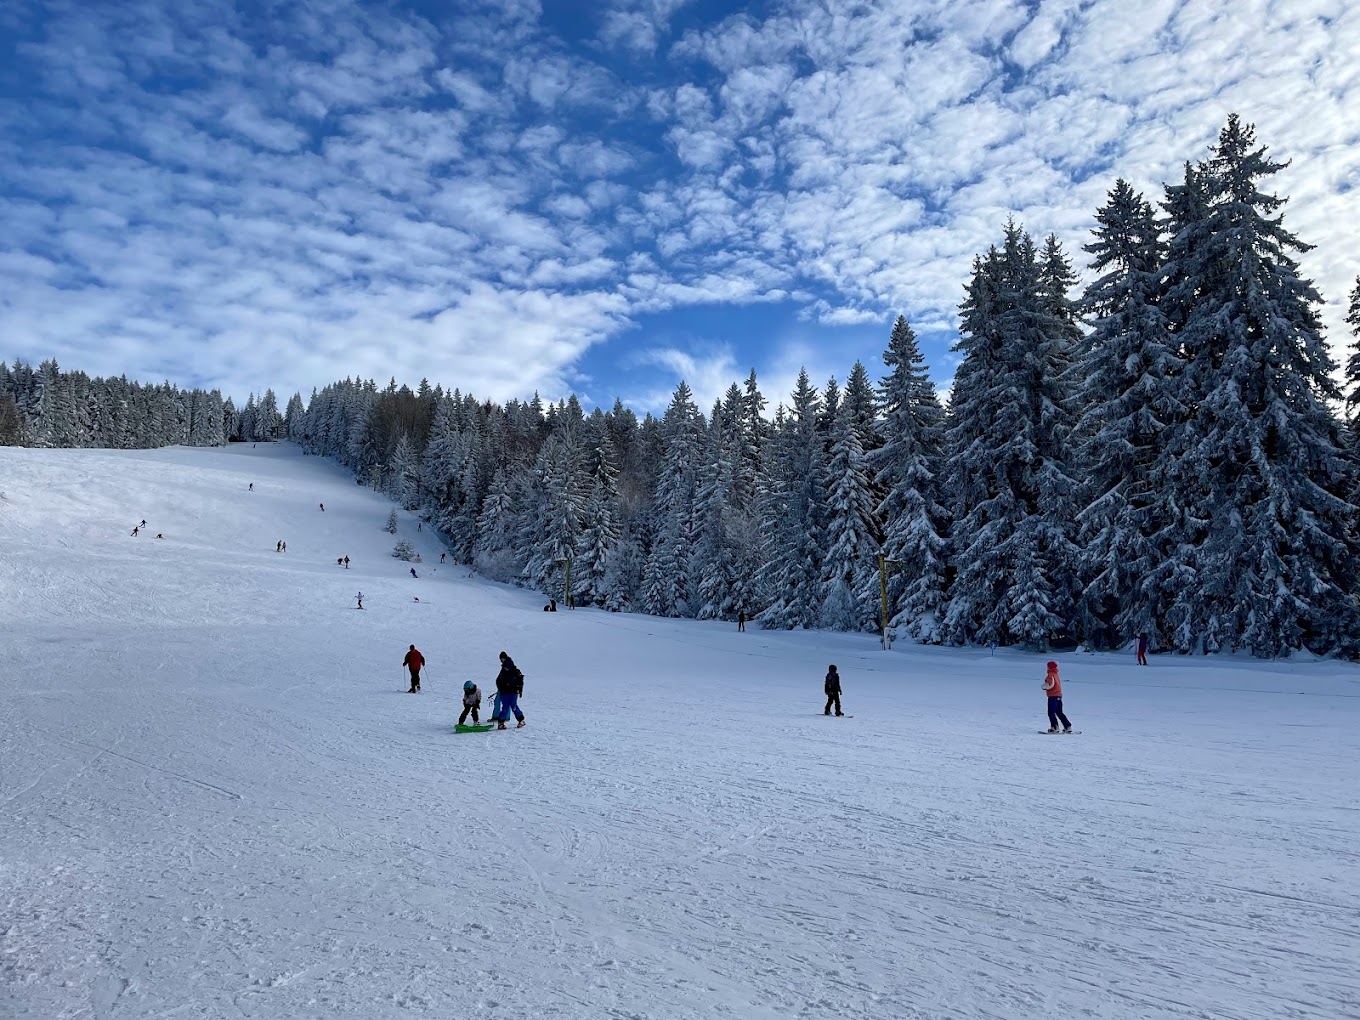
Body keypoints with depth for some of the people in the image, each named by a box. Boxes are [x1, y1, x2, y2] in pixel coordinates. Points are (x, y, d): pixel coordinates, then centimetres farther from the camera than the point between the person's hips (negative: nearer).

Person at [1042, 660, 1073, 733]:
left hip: (1053, 696, -9)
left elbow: (1050, 685, -22)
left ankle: (1054, 727, -12)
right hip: (1059, 695, 9)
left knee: (1051, 713, -6)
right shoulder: (1057, 675, 15)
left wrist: (1044, 686, -5)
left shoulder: (1050, 675, -13)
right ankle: (1068, 727, 16)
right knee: (1059, 713, 16)